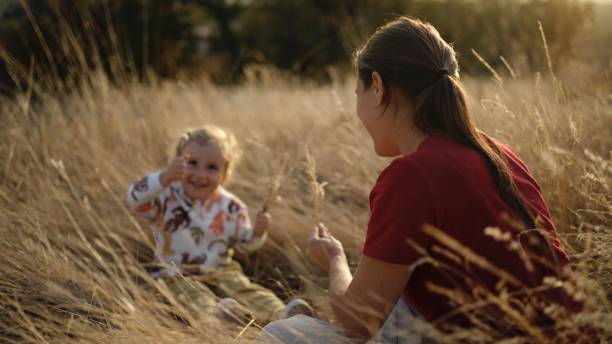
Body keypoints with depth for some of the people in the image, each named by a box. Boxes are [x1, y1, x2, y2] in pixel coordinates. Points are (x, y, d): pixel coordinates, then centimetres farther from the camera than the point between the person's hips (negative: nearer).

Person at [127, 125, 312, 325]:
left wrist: (258, 232, -15)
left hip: (221, 271, 3)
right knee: (193, 296, -33)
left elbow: (245, 244, 9)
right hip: (178, 274, -3)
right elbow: (135, 199, -28)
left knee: (246, 290, -22)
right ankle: (214, 313, -61)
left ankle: (280, 314, -42)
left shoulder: (231, 207, 2)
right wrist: (165, 177, -43)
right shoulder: (168, 196, -9)